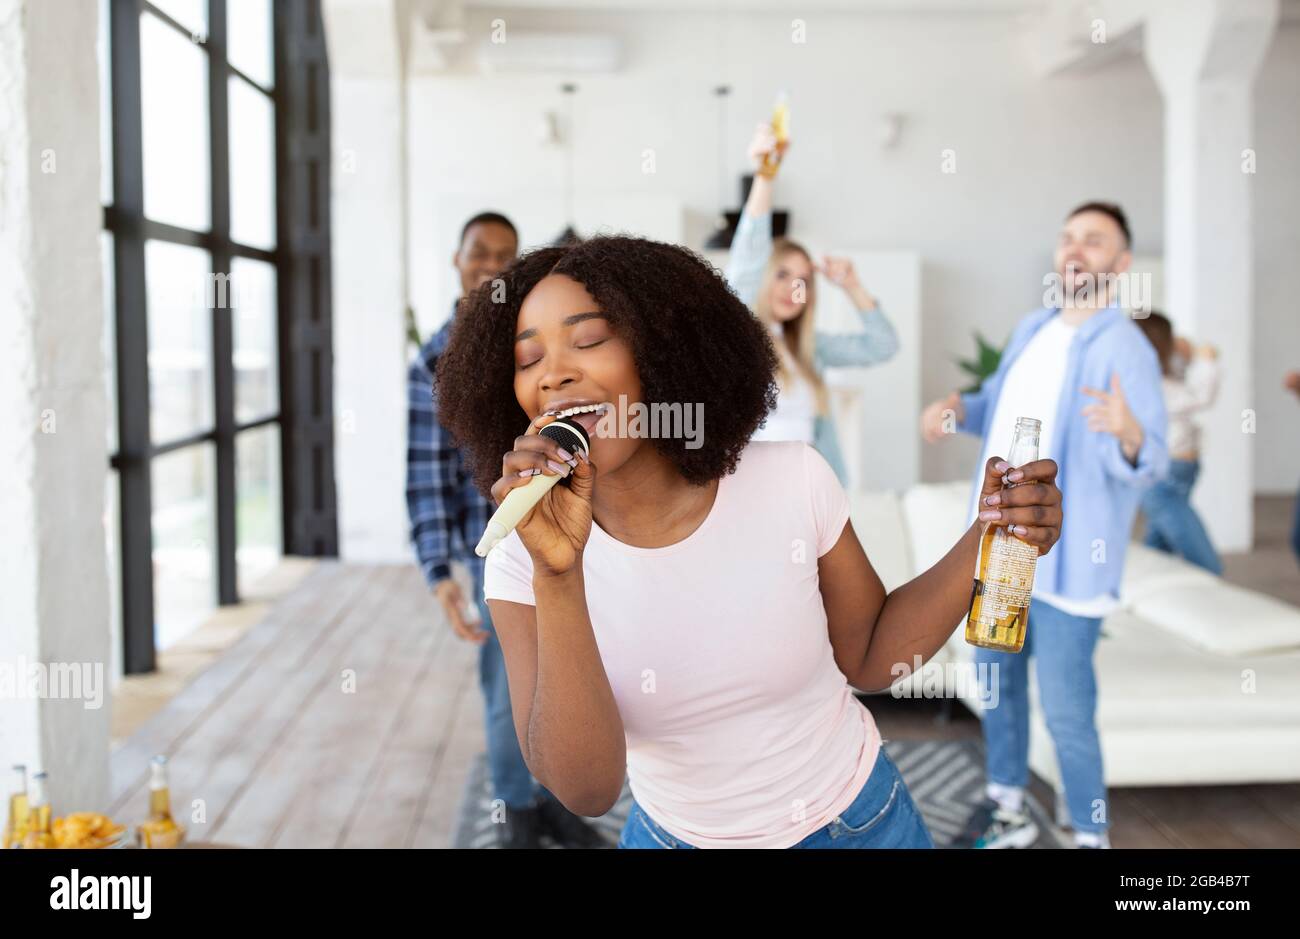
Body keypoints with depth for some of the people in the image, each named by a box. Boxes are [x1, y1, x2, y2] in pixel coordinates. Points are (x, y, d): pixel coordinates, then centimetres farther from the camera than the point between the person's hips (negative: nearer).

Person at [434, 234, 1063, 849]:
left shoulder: (793, 480, -16)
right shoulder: (521, 563, -17)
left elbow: (869, 658, -3)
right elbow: (586, 789, -26)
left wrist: (988, 539, -16)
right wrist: (558, 578, -36)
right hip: (677, 835, 0)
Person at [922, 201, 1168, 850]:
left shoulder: (1125, 348, -15)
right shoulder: (1033, 329, 8)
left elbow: (1147, 468, -22)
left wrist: (1129, 436, -45)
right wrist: (959, 409, 3)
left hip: (1067, 559, -8)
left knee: (1066, 712, -5)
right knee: (996, 682, 19)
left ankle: (1092, 837, 14)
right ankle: (1007, 813, 37)